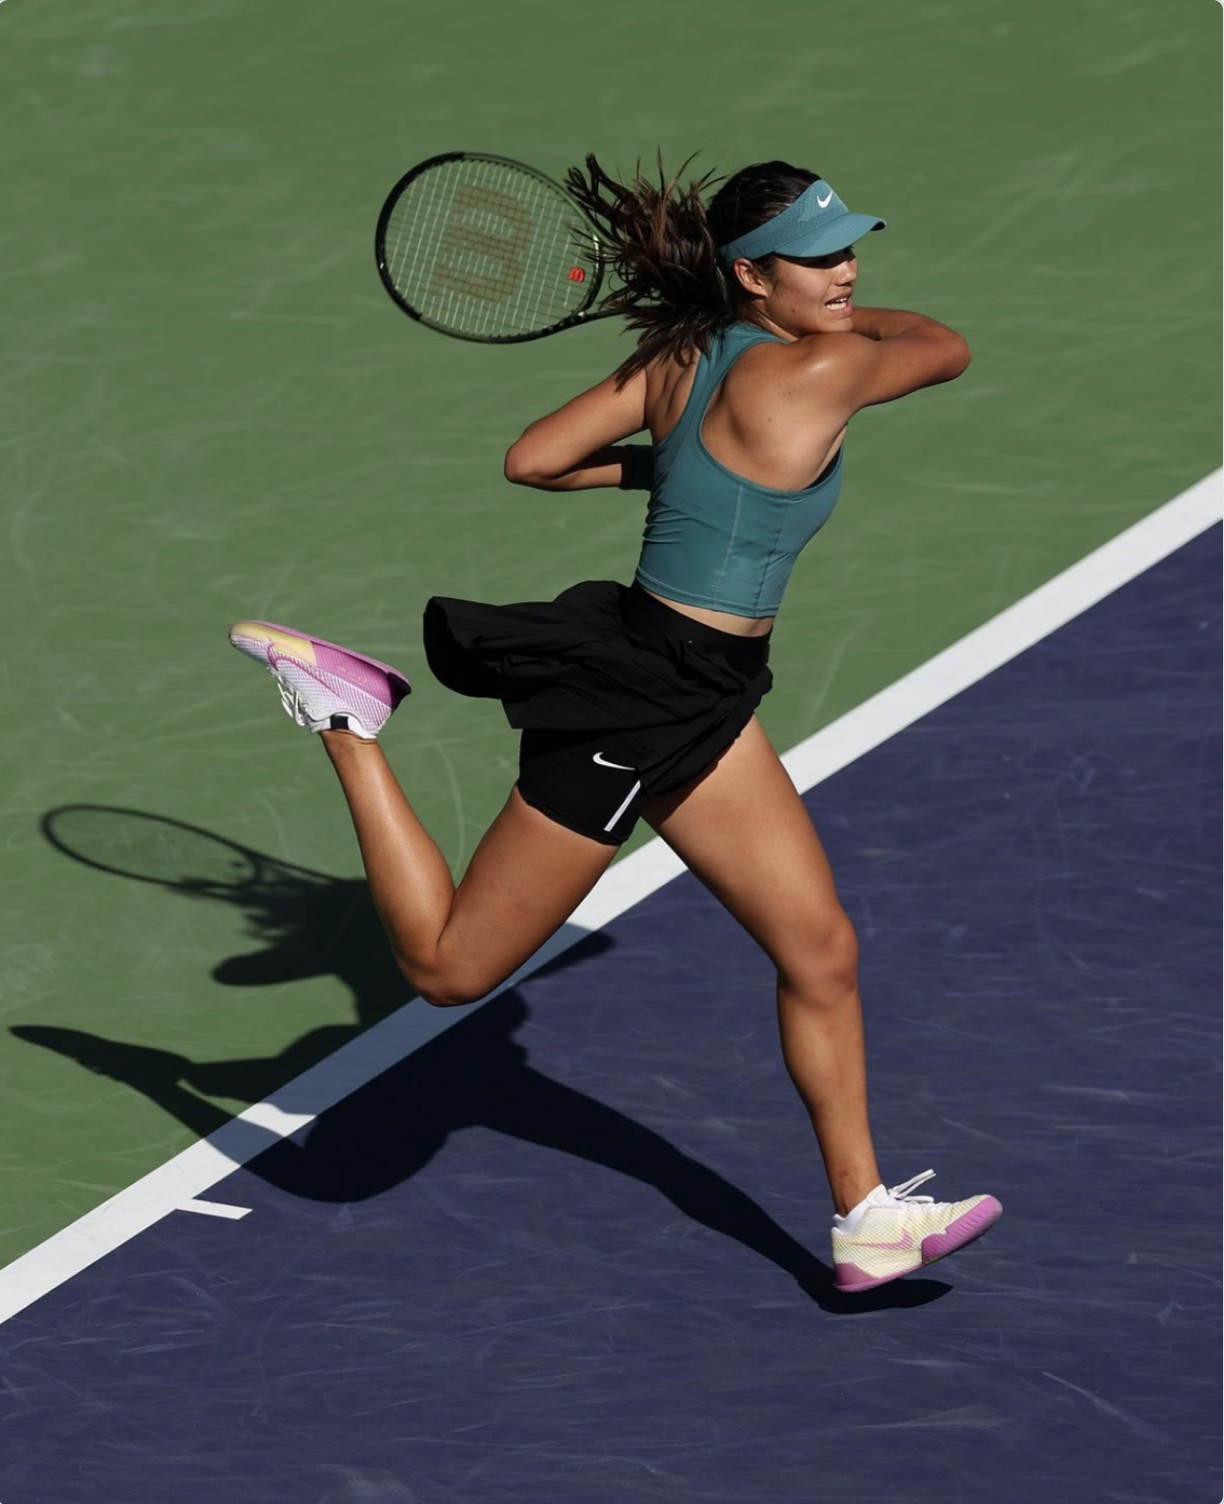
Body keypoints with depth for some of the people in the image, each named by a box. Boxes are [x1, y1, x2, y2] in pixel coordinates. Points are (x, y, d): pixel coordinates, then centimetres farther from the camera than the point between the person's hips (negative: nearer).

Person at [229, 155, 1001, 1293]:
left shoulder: (682, 355, 2)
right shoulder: (813, 372, -21)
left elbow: (531, 458, 4)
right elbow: (948, 348, -1)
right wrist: (850, 323, 17)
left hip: (700, 712, 10)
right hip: (629, 698, -10)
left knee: (819, 948, 12)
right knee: (449, 967, 3)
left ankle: (865, 1217, 21)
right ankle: (348, 724, 11)